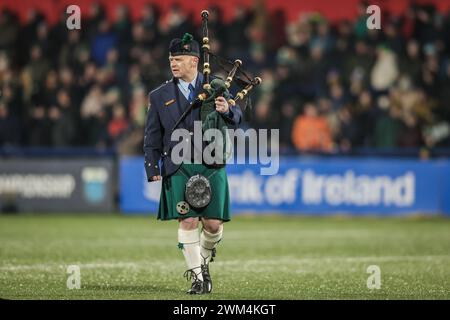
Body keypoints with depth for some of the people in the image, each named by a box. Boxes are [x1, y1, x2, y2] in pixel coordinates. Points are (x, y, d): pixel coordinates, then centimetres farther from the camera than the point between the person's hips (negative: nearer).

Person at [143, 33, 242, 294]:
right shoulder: (160, 96, 8)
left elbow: (237, 116, 0)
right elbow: (152, 137, 11)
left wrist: (227, 110, -23)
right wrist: (153, 168, 2)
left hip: (212, 167, 0)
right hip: (179, 169, 0)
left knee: (213, 224, -1)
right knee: (188, 222, -9)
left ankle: (204, 260, 28)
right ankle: (197, 277, 0)